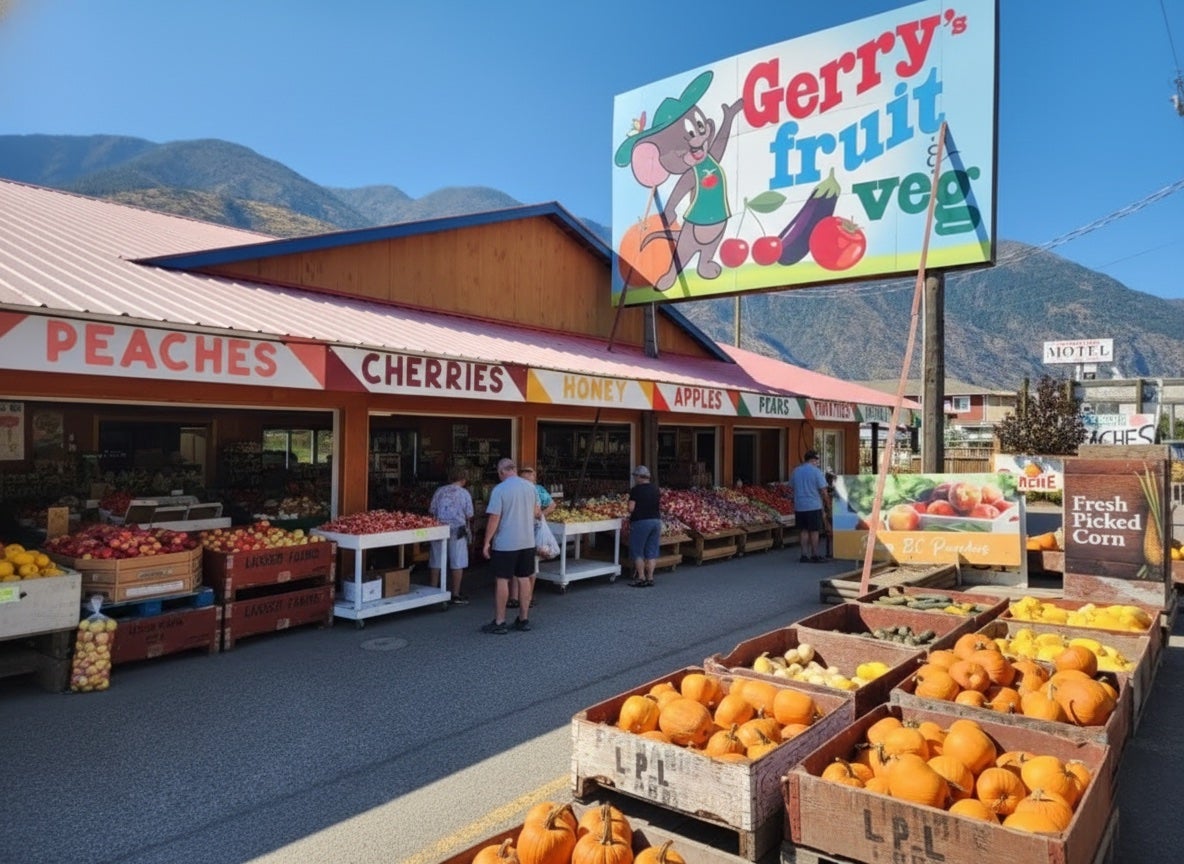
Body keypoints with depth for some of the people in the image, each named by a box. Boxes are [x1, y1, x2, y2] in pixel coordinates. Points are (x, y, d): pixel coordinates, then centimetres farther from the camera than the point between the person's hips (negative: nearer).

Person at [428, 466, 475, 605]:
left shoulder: (439, 491, 5)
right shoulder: (464, 493, -3)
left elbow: (431, 511, 5)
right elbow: (469, 516, -1)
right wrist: (468, 528, 18)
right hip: (457, 531, -3)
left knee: (436, 563, 12)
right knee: (457, 564, 4)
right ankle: (455, 595, 7)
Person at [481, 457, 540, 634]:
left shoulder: (499, 490, -13)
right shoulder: (530, 486, 4)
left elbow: (494, 518, -15)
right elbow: (536, 512, 14)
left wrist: (487, 542, -8)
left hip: (505, 544, -5)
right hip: (527, 542, 5)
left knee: (502, 581, 2)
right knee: (524, 579, 11)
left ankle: (499, 622, 8)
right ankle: (524, 619, 19)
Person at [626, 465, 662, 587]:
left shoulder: (636, 490, -10)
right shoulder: (655, 489, 9)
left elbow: (631, 508, -16)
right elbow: (658, 506, 11)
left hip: (640, 522, -6)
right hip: (656, 520, 6)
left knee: (637, 551, 4)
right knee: (652, 551, 9)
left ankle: (641, 578, 2)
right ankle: (650, 578, 10)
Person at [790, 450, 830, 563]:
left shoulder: (795, 471, 6)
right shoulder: (816, 471, -10)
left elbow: (792, 488, 13)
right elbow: (823, 490, -10)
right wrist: (828, 502, 4)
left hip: (799, 506, 5)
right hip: (814, 506, -5)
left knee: (804, 531, 12)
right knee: (814, 531, 4)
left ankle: (804, 555, 12)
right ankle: (814, 555, 10)